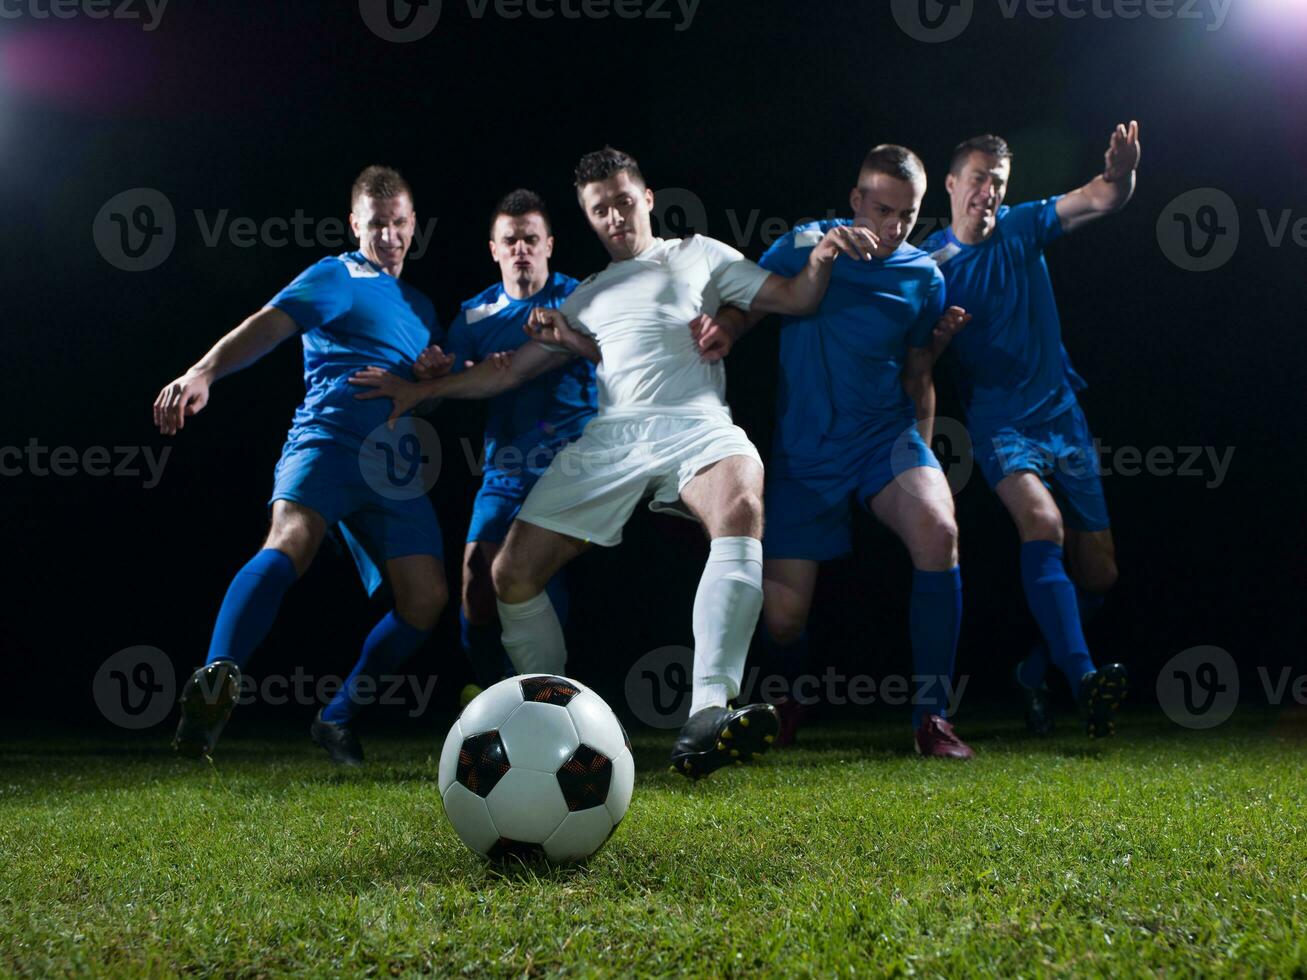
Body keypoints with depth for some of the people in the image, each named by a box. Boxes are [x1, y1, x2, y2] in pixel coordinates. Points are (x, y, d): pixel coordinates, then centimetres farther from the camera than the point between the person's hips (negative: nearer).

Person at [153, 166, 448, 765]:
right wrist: (203, 372, -26)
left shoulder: (421, 308, 29)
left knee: (426, 596, -7)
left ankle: (338, 718, 6)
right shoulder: (337, 276, 9)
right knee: (292, 540, -34)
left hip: (395, 468, 7)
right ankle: (216, 683, -50)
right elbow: (268, 325, -8)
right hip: (327, 439, -6)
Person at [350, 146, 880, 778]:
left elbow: (796, 299, 16)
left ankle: (706, 717, -51)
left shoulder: (697, 255, 23)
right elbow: (509, 371, 32)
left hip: (695, 423, -4)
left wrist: (822, 255, -5)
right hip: (610, 436, 4)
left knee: (741, 509, -39)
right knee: (513, 572, -9)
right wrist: (422, 390, 26)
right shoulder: (587, 297, 30)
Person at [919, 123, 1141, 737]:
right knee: (1043, 523, -32)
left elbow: (1102, 201, -6)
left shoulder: (1023, 228, 6)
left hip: (1062, 414, 4)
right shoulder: (928, 261, 0)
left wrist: (1121, 174, -28)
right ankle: (1082, 677, -43)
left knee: (1098, 573, 3)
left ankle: (1034, 675, 23)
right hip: (999, 421, -4)